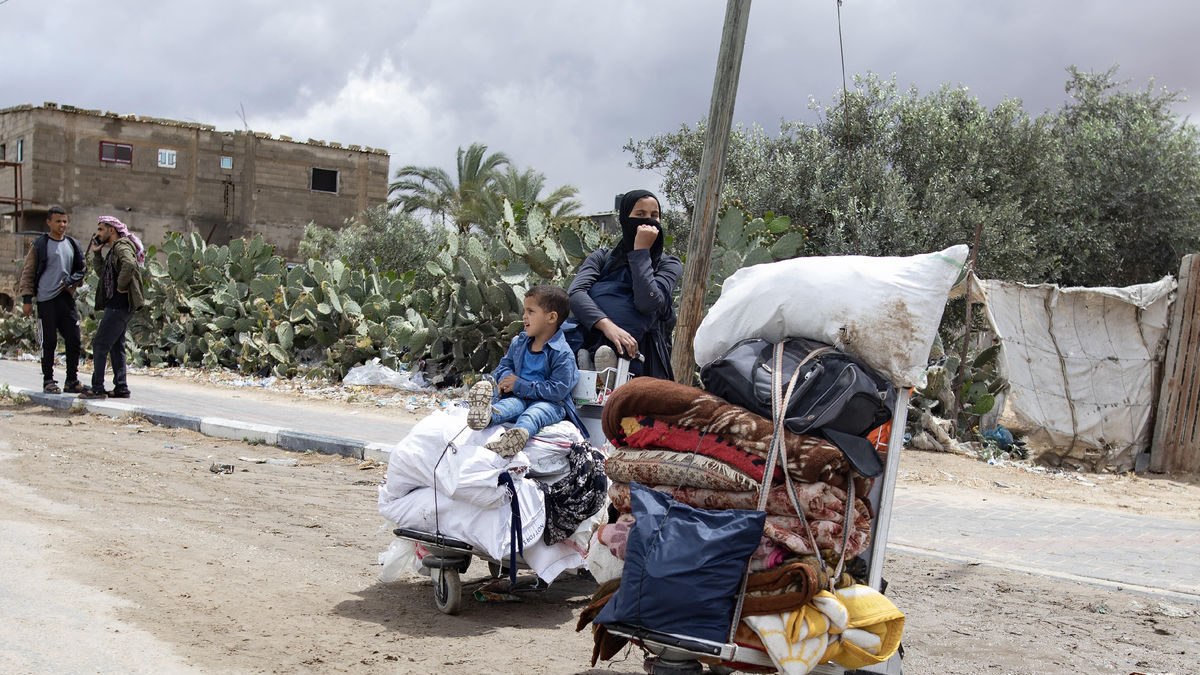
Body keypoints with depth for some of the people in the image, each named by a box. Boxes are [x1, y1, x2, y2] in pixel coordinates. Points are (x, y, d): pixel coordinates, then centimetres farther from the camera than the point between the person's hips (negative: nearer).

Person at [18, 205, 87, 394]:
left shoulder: (73, 245, 12)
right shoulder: (39, 245, 0)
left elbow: (82, 268, 18)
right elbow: (28, 273, 0)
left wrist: (70, 281, -2)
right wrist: (27, 299, -5)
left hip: (67, 298, 4)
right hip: (46, 300, -4)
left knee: (74, 340, 2)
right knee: (49, 342, 0)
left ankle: (72, 381, 12)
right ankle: (48, 381, 10)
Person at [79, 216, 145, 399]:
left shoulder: (122, 246, -12)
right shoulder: (114, 249, 20)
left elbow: (129, 264, -33)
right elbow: (102, 273, 28)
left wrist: (121, 286, -24)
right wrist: (97, 253, 19)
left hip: (118, 306, -11)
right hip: (116, 305, 11)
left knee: (100, 344, -8)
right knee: (116, 346, 13)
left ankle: (97, 388, -6)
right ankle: (121, 387, 15)